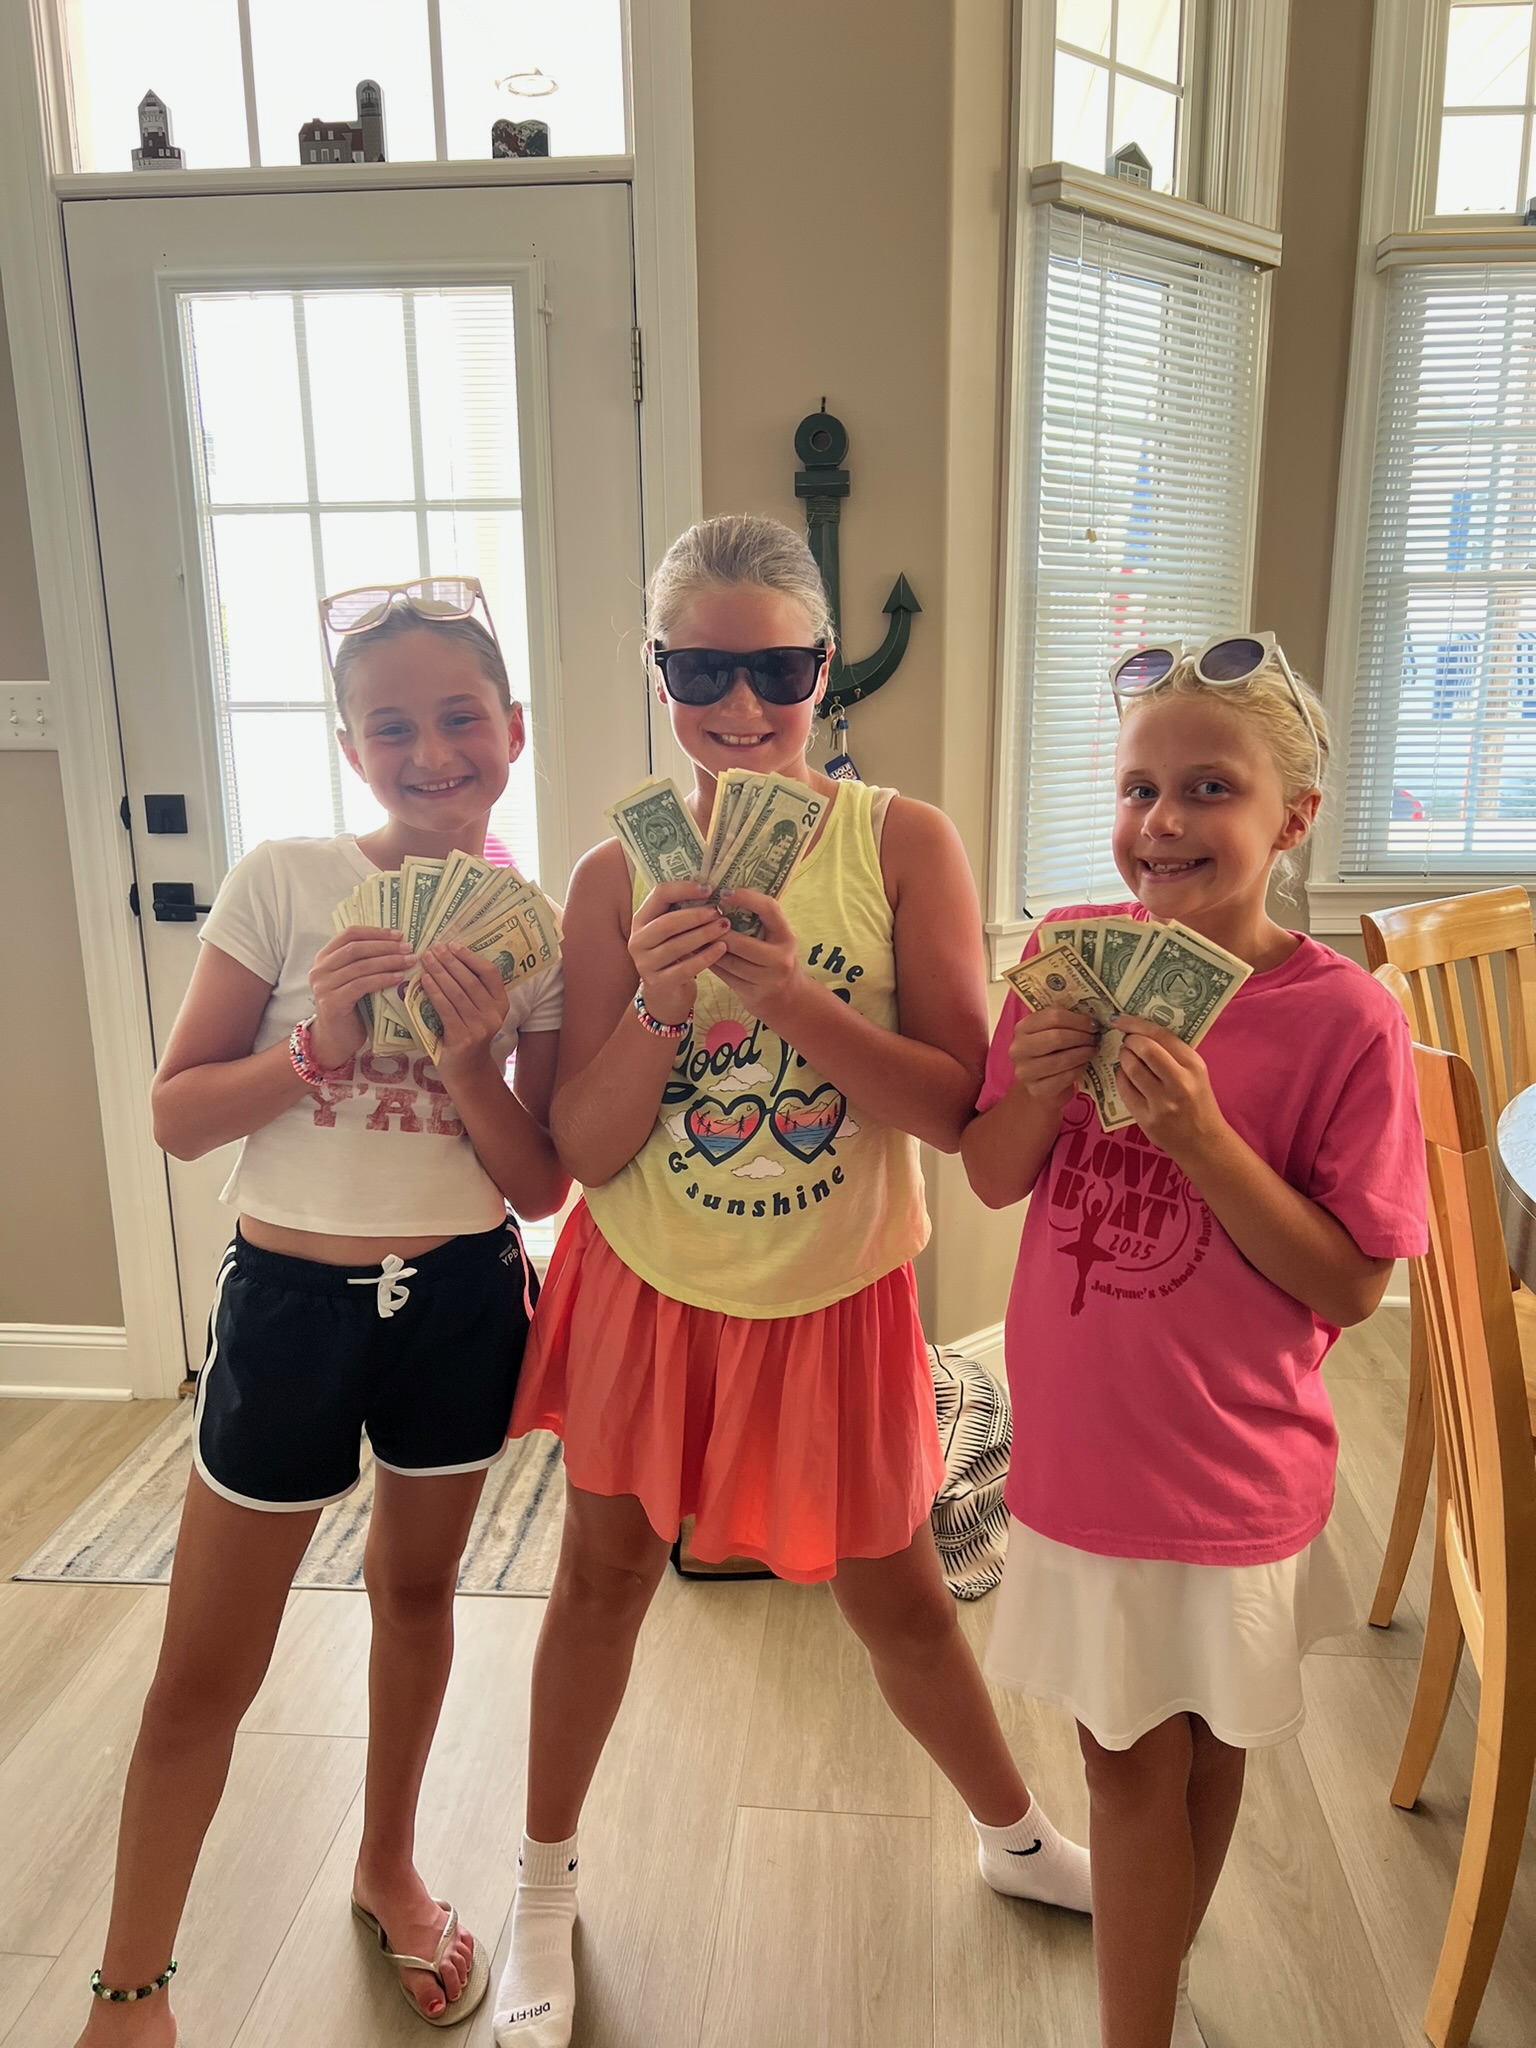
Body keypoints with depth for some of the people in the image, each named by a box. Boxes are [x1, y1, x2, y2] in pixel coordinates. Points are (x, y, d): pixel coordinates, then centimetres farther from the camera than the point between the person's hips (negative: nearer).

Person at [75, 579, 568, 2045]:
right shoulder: (283, 883, -11)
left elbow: (541, 1184, -5)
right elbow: (176, 1116, -8)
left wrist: (472, 1059, -21)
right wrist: (317, 1039, -23)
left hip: (463, 1298, 2)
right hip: (290, 1300, -2)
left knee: (417, 1590, 22)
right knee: (204, 1674, 9)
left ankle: (387, 1870, 49)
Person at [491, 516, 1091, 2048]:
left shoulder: (902, 845, -13)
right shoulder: (618, 875, -10)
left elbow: (961, 1106, -17)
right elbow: (582, 1149, -10)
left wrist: (794, 997, -29)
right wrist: (658, 1003, -27)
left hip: (836, 1301, -1)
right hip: (646, 1289, 1)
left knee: (898, 1600, 17)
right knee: (604, 1574, 19)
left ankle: (1015, 1836, 49)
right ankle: (546, 1883, 46)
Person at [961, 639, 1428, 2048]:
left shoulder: (1345, 1017, -18)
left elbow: (1349, 1287, -15)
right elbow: (992, 1180, 0)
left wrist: (1204, 1138, -27)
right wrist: (1042, 1085, -20)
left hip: (1226, 1469, -3)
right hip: (1080, 1447, 3)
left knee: (1193, 1749, 18)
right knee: (1136, 1755, 21)